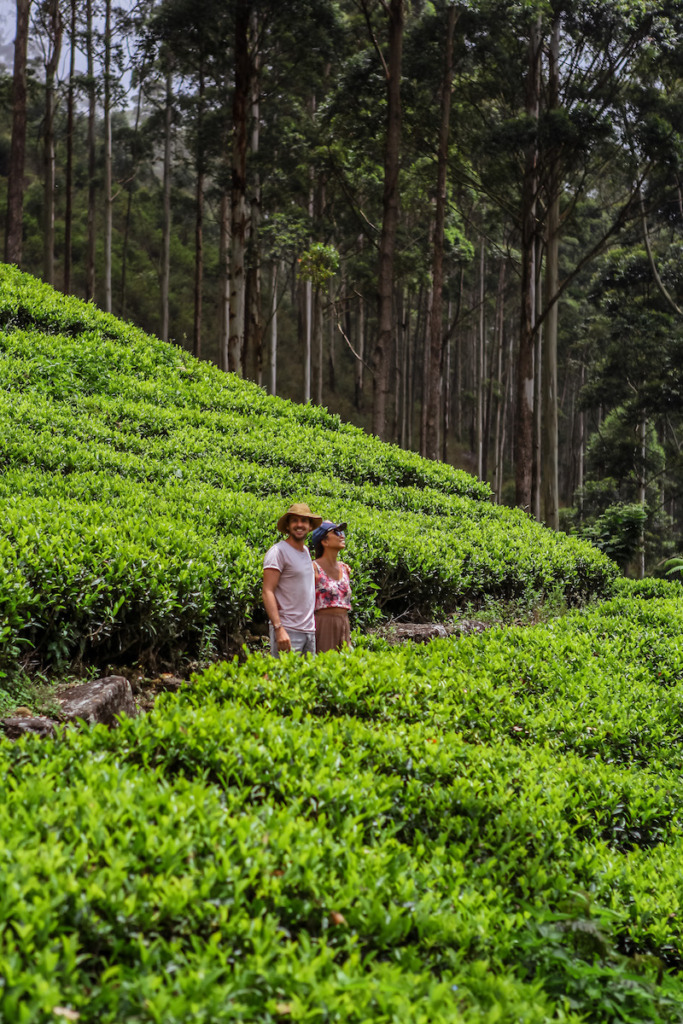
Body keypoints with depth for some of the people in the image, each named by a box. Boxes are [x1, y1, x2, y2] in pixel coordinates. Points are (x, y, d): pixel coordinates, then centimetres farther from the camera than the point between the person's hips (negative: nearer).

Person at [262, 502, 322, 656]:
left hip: (309, 631, 7)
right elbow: (267, 592, -14)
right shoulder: (278, 551, -7)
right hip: (288, 631, -7)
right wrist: (279, 629, -23)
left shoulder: (306, 551, 16)